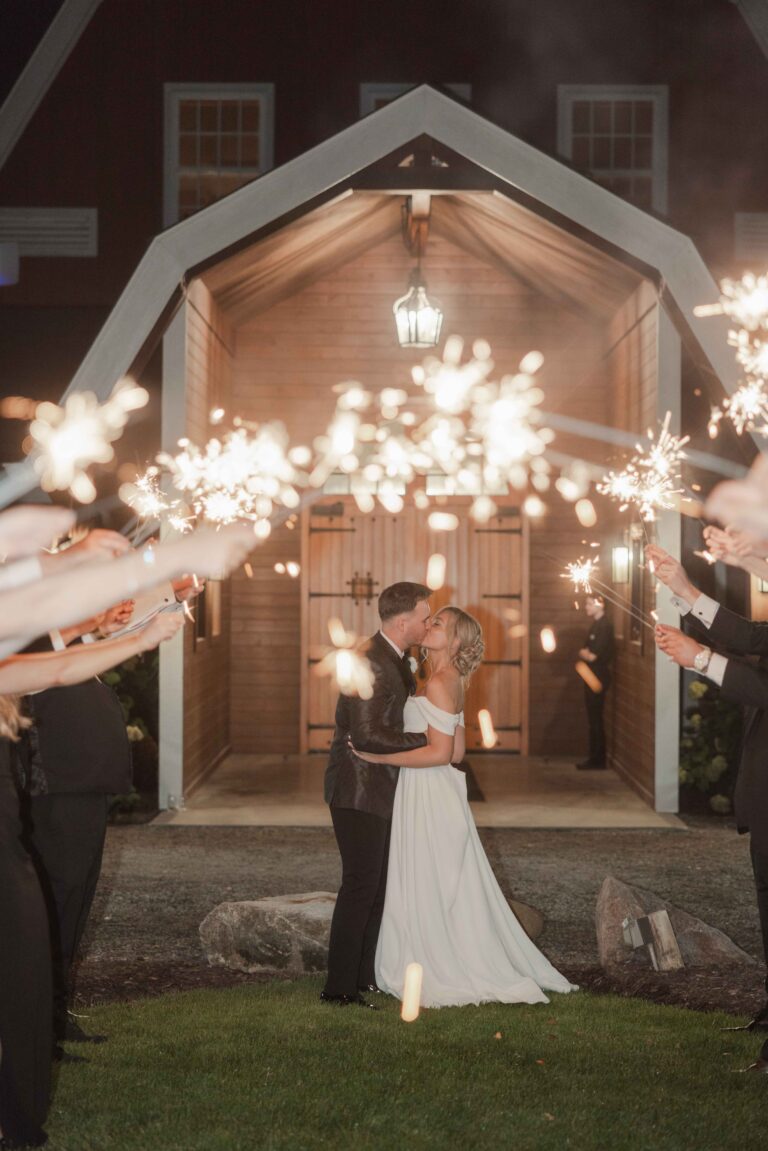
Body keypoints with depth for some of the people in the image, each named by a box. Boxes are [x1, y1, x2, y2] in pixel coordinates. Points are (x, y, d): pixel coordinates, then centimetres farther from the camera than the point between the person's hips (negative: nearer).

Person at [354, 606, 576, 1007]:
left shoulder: (439, 683, -17)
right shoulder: (452, 682, 12)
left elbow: (441, 752, -21)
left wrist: (379, 757, -21)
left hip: (429, 797, -9)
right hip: (430, 794, 9)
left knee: (428, 888, 1)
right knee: (451, 890, 14)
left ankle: (440, 976, 9)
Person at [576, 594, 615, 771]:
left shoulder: (604, 626, -15)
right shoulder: (596, 624, 15)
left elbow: (597, 655, -21)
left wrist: (588, 654, -4)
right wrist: (585, 654, -2)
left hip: (598, 677, -10)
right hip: (592, 676, 10)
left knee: (596, 719, -7)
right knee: (594, 719, 12)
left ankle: (598, 761, -3)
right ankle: (595, 758, 17)